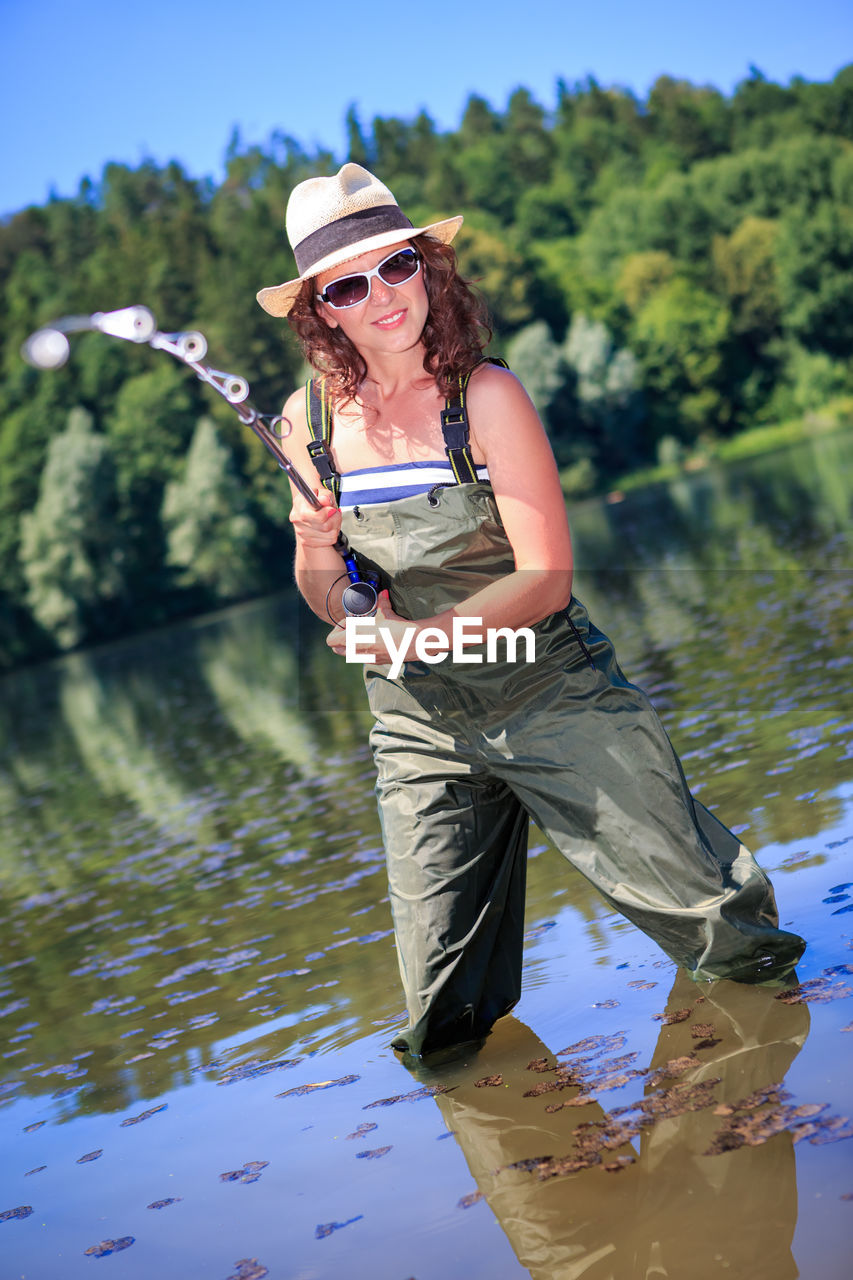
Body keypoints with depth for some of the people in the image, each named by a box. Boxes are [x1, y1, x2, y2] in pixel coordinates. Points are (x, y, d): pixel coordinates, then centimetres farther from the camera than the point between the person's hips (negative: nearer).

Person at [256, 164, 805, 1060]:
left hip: (553, 693, -3)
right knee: (444, 1017, 2)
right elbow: (326, 603, 6)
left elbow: (545, 579, -16)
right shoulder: (311, 419, -2)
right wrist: (315, 549, -15)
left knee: (732, 936, 1)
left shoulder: (486, 396, -14)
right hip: (420, 727, 3)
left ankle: (742, 949, 37)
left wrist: (423, 635, -26)